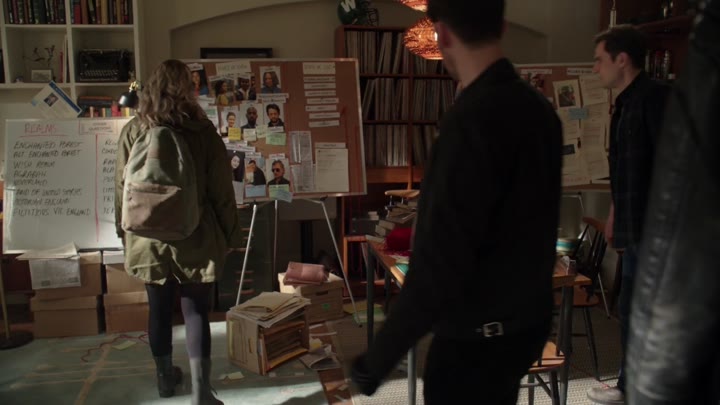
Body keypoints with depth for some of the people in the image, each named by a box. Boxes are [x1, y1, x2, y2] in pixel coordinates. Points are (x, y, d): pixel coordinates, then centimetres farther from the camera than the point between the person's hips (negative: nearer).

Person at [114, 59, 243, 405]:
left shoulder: (132, 131, -1)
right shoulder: (203, 131, -7)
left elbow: (122, 188, 4)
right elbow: (221, 190, -5)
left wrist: (124, 230, 16)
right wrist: (231, 234, 4)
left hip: (149, 238, 2)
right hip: (194, 238, -2)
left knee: (159, 310, 15)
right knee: (196, 313, 2)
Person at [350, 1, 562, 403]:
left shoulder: (471, 120, -25)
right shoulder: (539, 108, 1)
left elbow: (438, 267, -27)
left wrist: (377, 360, -17)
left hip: (478, 336, -8)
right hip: (530, 318, 8)